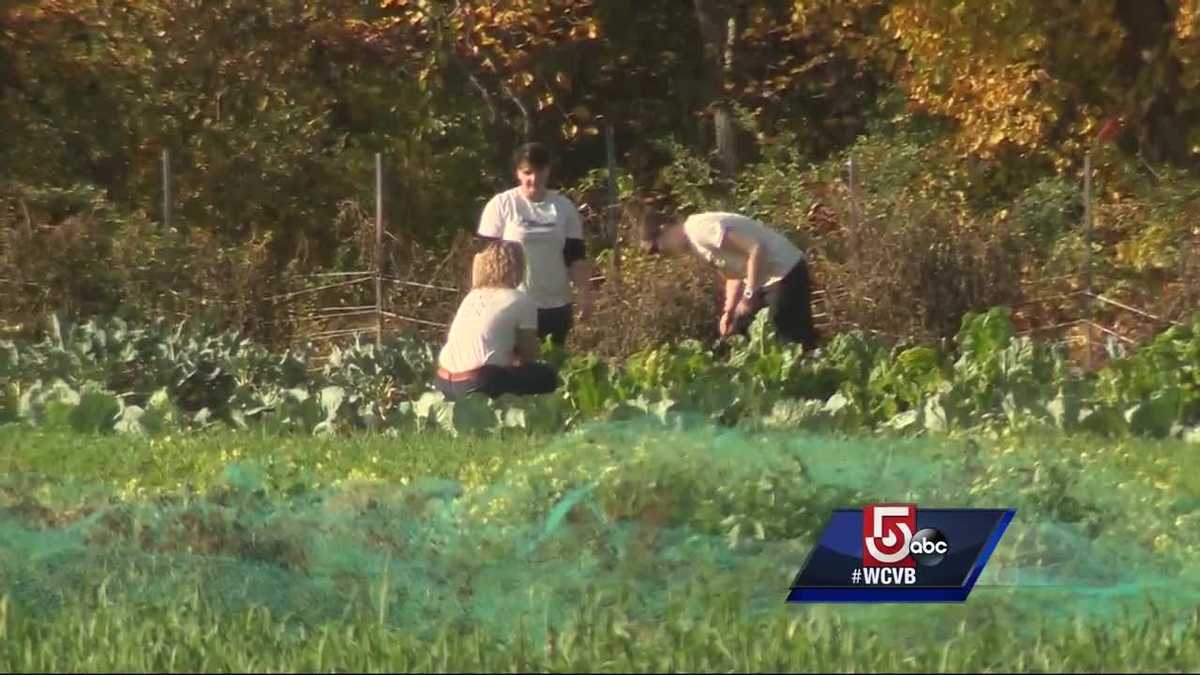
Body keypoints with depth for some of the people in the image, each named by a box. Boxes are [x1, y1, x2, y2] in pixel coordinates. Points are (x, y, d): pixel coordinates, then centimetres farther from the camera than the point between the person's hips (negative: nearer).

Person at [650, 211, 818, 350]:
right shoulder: (695, 242, 11)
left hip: (785, 271, -10)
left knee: (795, 339, -12)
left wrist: (749, 296, -22)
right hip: (763, 278, 10)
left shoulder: (700, 229, -20)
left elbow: (756, 249, -25)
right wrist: (729, 311, 6)